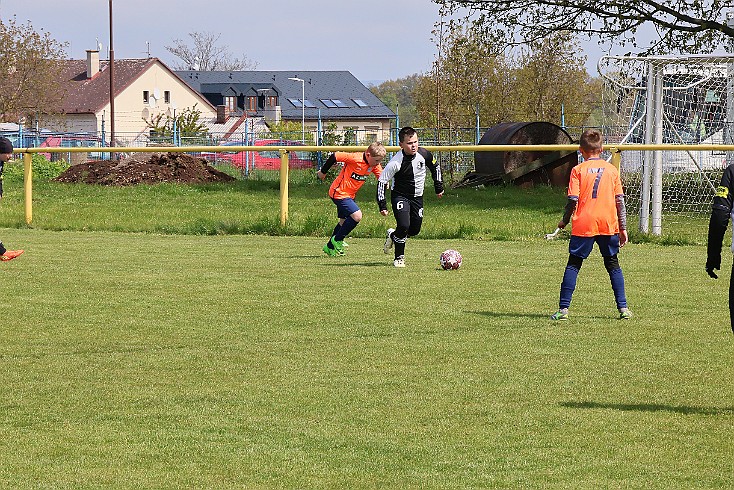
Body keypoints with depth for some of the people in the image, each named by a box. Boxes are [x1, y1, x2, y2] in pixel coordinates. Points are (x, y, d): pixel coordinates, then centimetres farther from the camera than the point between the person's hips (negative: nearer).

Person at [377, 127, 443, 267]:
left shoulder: (424, 154, -12)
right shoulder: (396, 162, -25)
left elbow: (435, 168, 10)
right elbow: (382, 181, -18)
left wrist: (439, 187, 14)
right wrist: (382, 205, -21)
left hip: (417, 197, 5)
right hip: (400, 196, -5)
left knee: (415, 230, 4)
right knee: (404, 225, -23)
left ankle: (392, 235, 36)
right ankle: (399, 258, 0)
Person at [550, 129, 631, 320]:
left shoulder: (578, 170, -1)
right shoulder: (612, 169, 7)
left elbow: (573, 199, -8)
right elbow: (620, 200, 6)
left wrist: (564, 220, 8)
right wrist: (623, 228, 11)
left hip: (584, 224, -2)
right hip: (608, 223, 2)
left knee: (573, 265, 5)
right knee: (613, 265, 13)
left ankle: (563, 308, 0)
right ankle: (623, 308, 7)